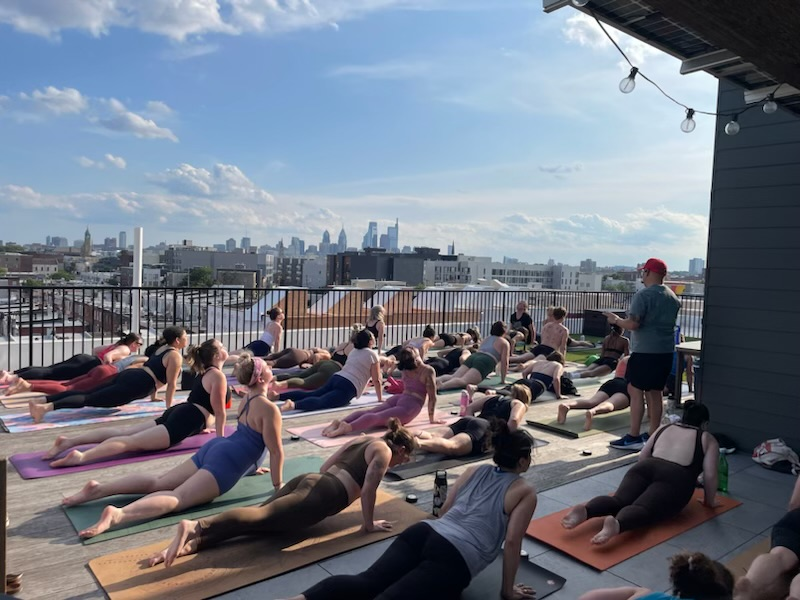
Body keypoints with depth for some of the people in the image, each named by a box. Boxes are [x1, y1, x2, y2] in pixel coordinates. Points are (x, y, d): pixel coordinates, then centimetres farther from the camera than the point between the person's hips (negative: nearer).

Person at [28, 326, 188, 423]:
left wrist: (153, 396, 42)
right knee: (90, 399, -18)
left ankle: (40, 401, -7)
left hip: (127, 376, 8)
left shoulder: (161, 349, 25)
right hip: (134, 385, -8)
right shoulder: (175, 356, -3)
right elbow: (171, 384, -7)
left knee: (86, 393, 2)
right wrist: (169, 407, -1)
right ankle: (46, 407, -30)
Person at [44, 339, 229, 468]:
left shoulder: (206, 373, 23)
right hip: (185, 420, -9)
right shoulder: (218, 376, -8)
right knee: (133, 441, -21)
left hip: (177, 413, 9)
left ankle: (69, 441, -3)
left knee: (124, 432, 3)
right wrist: (220, 438, 2)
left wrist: (199, 427, 43)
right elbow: (219, 412, -7)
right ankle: (82, 456, -35)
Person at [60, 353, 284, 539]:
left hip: (213, 448, 9)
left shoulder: (246, 401, 21)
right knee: (176, 498, -21)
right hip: (226, 461, -9)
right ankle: (118, 514, -41)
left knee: (158, 482, 6)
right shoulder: (269, 409, -9)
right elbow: (276, 451, -7)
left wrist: (250, 465, 45)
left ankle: (99, 488, -4)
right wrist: (278, 484, 4)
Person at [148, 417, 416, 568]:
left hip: (308, 480, 8)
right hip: (323, 493, -8)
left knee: (261, 516, -8)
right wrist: (369, 524, 4)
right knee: (263, 516, -22)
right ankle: (195, 527, -41)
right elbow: (368, 489, -7)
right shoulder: (384, 451, 5)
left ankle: (192, 543, -25)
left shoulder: (361, 441, 30)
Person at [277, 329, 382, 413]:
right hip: (348, 385, -8)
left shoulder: (354, 351, 28)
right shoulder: (372, 354, 5)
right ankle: (293, 405, -50)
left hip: (335, 378, 8)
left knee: (311, 394, 9)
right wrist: (380, 398, 16)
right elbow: (376, 380, 5)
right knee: (321, 402, -26)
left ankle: (277, 396, -3)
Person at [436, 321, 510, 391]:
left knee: (453, 377, -7)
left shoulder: (486, 338, 35)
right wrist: (503, 380, 15)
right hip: (485, 362, -6)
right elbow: (504, 361, 10)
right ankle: (442, 386, -49)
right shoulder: (505, 343, 17)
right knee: (464, 381, -25)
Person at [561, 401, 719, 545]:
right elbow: (710, 475, 9)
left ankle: (585, 510, -37)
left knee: (619, 500, -8)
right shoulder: (708, 440, 20)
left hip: (645, 468, 4)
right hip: (674, 478, -4)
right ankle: (617, 524, -52)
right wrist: (709, 501, 22)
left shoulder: (664, 428, 30)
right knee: (643, 509, -21)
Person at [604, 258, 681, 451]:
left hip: (645, 351, -8)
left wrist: (616, 320, -2)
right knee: (656, 393, 12)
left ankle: (633, 437, -3)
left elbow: (633, 324, -20)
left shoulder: (644, 295, -13)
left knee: (636, 391, -3)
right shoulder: (673, 297, 13)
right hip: (666, 350, 8)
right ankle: (652, 435, 18)